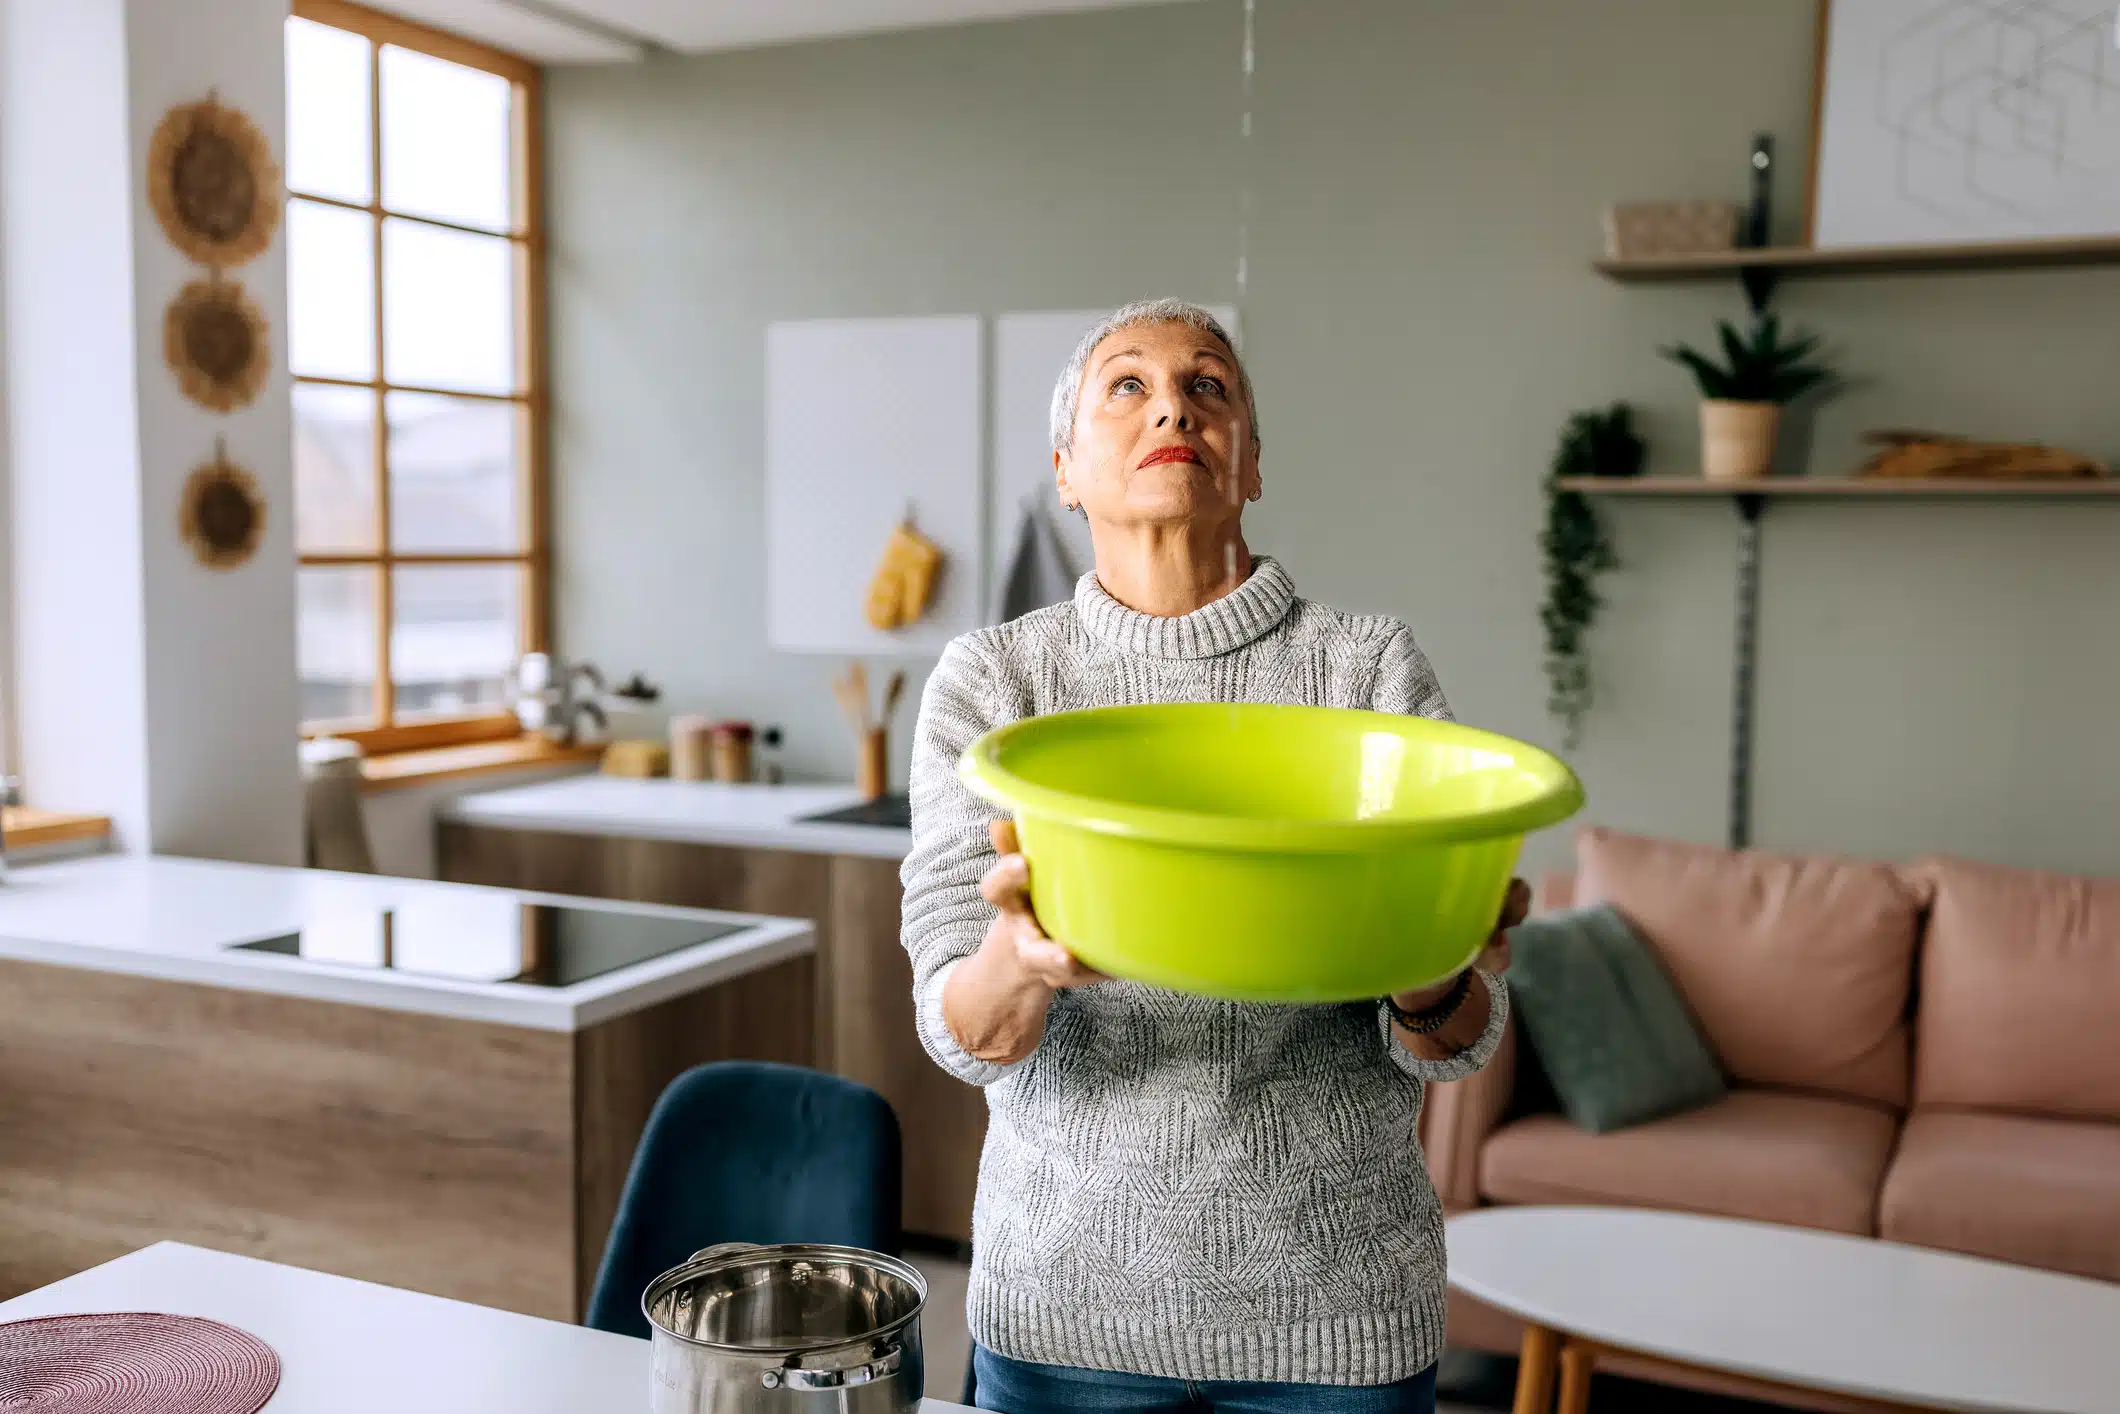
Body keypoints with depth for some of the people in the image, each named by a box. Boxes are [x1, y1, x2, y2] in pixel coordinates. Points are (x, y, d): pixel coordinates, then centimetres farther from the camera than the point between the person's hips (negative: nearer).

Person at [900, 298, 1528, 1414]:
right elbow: (958, 1030, -12)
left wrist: (1431, 979, -31)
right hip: (1065, 1290, 0)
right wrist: (1020, 963, -35)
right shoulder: (990, 679, -5)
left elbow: (1455, 1046, -8)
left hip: (1334, 1309, 0)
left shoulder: (1371, 669, -6)